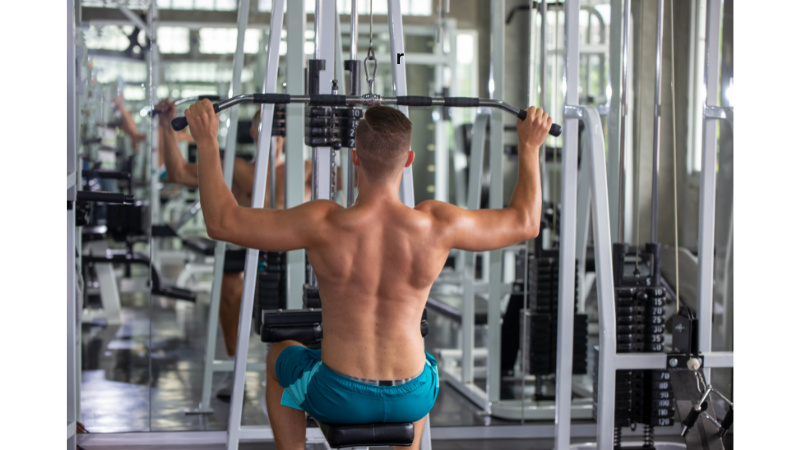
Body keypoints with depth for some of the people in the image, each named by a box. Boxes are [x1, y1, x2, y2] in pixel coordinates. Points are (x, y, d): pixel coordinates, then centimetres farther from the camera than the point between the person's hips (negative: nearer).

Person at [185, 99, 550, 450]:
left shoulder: (324, 226, -21)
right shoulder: (436, 225, -16)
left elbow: (222, 221, -15)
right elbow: (525, 223, -1)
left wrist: (206, 141, -7)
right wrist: (529, 146, 9)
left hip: (337, 398, -2)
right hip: (410, 399, 2)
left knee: (278, 358, 34)